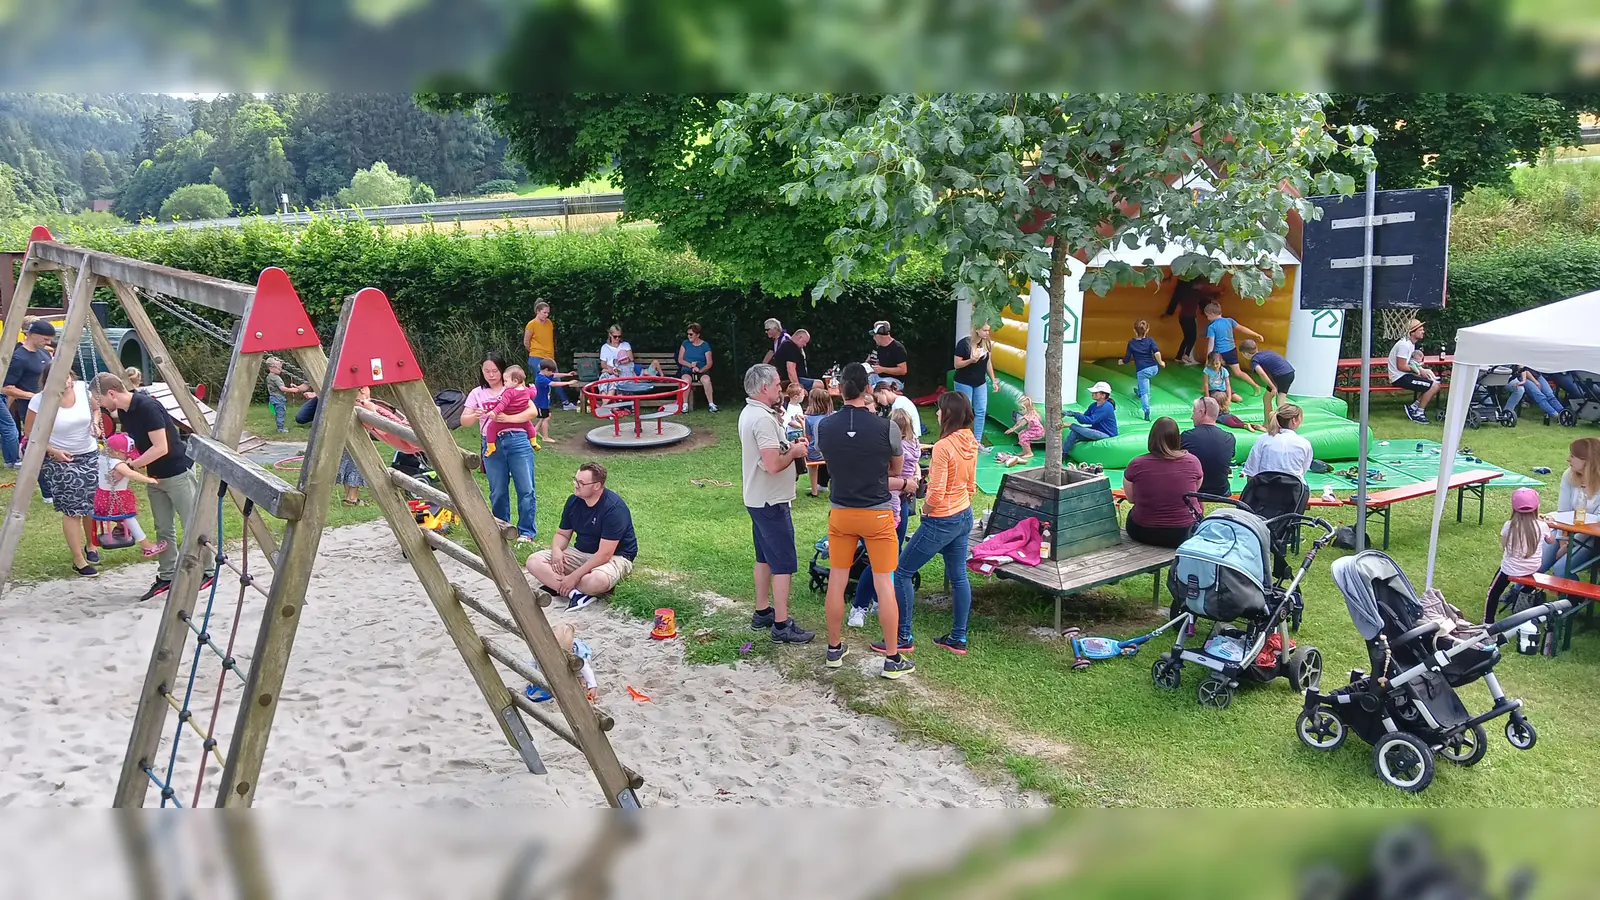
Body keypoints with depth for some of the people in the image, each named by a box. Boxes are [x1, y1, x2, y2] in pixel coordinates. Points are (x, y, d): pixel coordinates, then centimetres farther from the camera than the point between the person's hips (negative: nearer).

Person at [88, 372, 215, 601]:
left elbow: (161, 448, -25)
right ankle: (166, 576, 16)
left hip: (178, 472, -9)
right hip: (155, 476, 9)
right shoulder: (123, 411, 3)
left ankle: (207, 571, 12)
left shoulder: (147, 407, -25)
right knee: (163, 529, 10)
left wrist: (129, 466, -19)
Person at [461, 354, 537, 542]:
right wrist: (475, 416, -17)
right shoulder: (477, 393, 12)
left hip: (517, 440, -2)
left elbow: (532, 411, -7)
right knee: (498, 491, 8)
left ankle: (527, 530, 8)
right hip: (492, 444, 2)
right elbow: (464, 420, 6)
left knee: (526, 488, -2)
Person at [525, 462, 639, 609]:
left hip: (614, 556, -7)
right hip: (580, 552, 7)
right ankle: (576, 593, -27)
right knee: (534, 562, -12)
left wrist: (574, 577, -27)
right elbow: (562, 533, 10)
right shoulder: (574, 500, -2)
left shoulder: (614, 508, -24)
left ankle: (556, 585, -16)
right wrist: (556, 550, -15)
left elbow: (604, 554, -27)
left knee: (598, 580, -42)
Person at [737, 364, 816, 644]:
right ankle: (782, 625, -1)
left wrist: (789, 445, 6)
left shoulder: (748, 413, 9)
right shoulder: (763, 419, -24)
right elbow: (773, 465, -30)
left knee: (765, 557, 20)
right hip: (772, 502, -10)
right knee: (784, 564, -5)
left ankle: (762, 612, 29)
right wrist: (794, 452, -12)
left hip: (757, 499, 10)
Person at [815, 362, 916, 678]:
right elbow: (895, 470, 1)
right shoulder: (886, 427, -16)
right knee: (885, 585, 4)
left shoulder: (824, 427, -8)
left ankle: (834, 649, 26)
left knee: (836, 581, 14)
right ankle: (892, 659, 11)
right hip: (877, 514, -3)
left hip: (840, 513, 3)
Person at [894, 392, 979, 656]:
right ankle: (958, 638, 21)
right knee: (958, 576, 15)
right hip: (964, 517, 9)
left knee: (902, 572, 2)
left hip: (941, 522, -9)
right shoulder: (970, 443, 2)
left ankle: (903, 638, 7)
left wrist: (925, 510, -5)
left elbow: (936, 493, -24)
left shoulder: (943, 446, -23)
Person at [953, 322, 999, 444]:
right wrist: (971, 360, -31)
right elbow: (957, 364, -15)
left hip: (980, 383, 5)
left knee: (981, 411, 4)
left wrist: (993, 380, 7)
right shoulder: (963, 343, -17)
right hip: (964, 383, -5)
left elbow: (988, 363, 9)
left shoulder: (987, 343, -1)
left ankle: (977, 441, 12)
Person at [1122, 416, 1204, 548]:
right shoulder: (1192, 461, -13)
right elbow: (1196, 490, 7)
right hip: (1185, 533, 0)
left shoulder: (1136, 465, -15)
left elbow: (1131, 498, 1)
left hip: (1143, 533, 0)